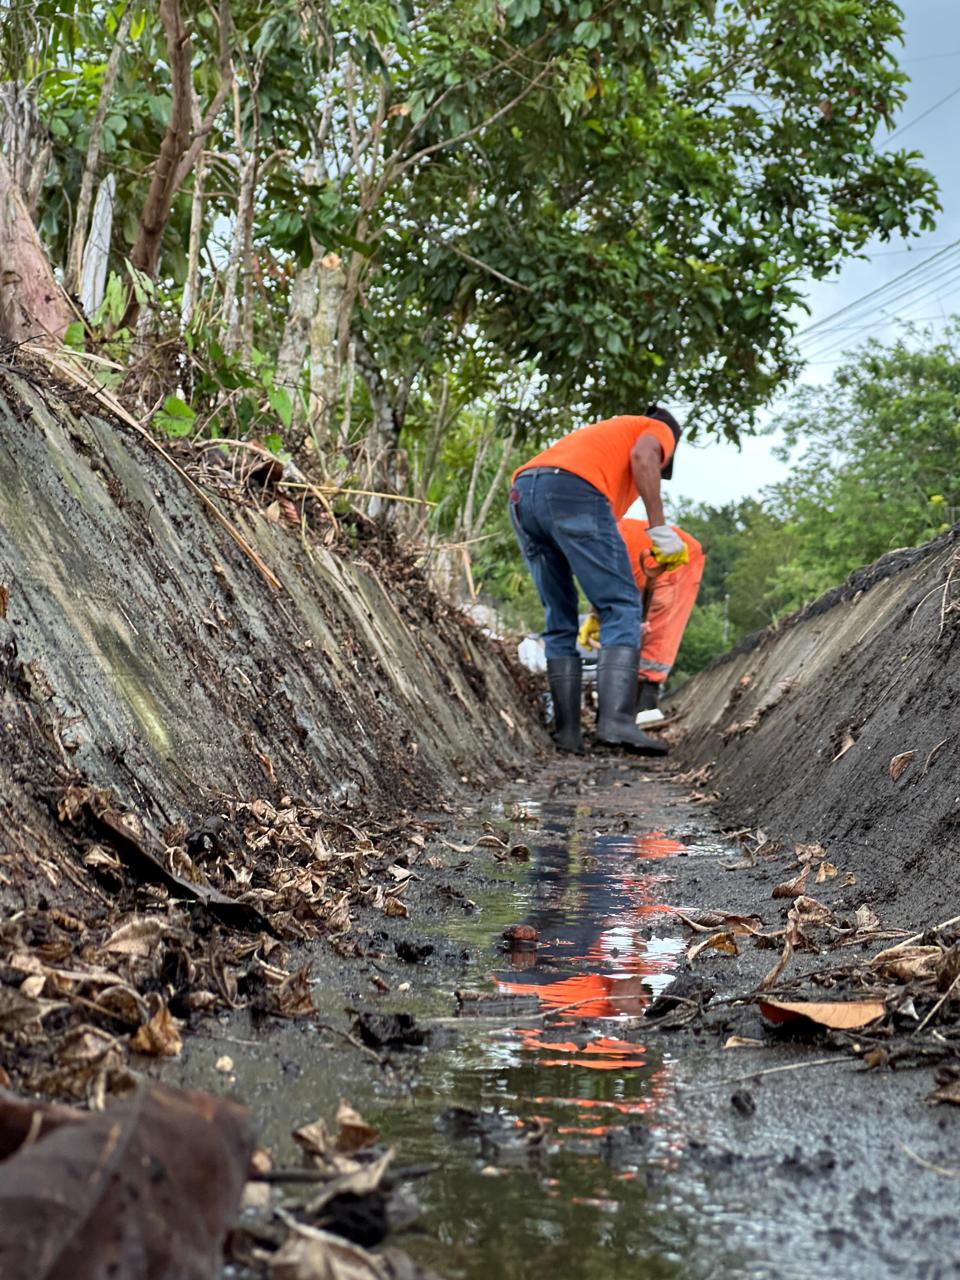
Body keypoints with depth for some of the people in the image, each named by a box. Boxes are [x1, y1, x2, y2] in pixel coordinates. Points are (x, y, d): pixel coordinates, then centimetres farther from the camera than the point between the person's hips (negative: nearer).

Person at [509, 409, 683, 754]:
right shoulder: (659, 431, 24)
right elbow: (642, 457, -4)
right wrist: (658, 525, -6)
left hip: (522, 493, 7)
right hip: (573, 491, -7)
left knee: (559, 621, 14)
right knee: (622, 608, -3)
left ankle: (567, 730, 8)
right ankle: (616, 721, -17)